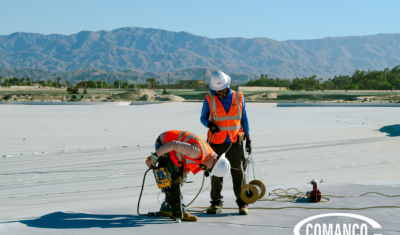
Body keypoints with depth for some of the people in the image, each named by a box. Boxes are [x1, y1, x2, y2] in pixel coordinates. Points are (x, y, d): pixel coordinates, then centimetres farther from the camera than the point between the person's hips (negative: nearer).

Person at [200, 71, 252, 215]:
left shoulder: (239, 98, 3)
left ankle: (242, 203, 6)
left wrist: (248, 138, 7)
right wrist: (209, 124, -17)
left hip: (235, 142, 0)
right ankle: (216, 203, 13)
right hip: (217, 142, 0)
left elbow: (244, 118, 11)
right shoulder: (209, 100, -1)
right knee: (216, 173, 3)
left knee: (238, 172, 0)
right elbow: (203, 117, 7)